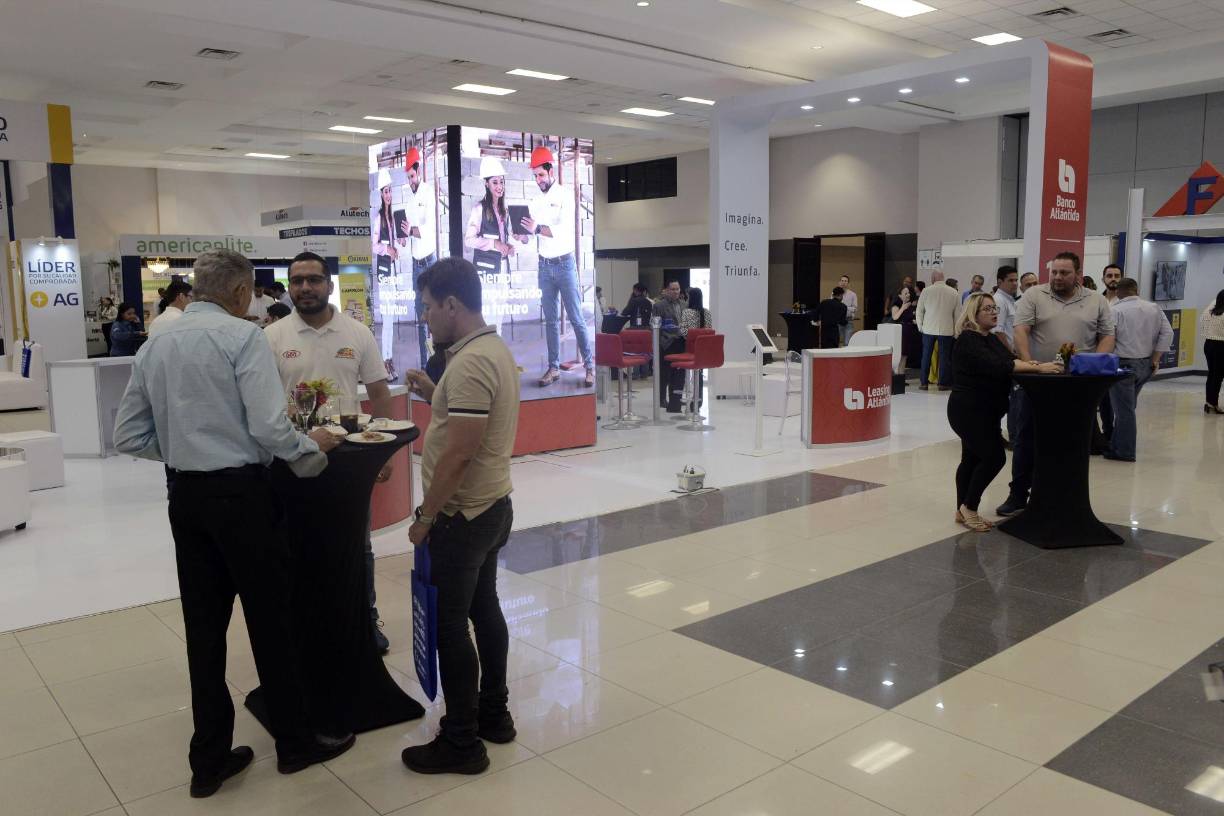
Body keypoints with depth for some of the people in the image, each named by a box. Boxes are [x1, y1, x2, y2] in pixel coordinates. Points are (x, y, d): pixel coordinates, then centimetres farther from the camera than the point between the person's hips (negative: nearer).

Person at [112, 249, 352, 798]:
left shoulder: (156, 345, 9)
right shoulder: (242, 336, -11)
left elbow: (128, 436, 10)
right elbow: (269, 428, -18)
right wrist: (312, 447, -1)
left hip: (186, 495, 6)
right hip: (241, 492, -6)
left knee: (204, 623, 12)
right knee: (269, 618, 7)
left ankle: (210, 758, 22)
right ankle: (294, 743, 22)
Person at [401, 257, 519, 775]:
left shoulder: (469, 363, -23)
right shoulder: (495, 349, 9)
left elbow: (459, 452, -25)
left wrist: (425, 518, -16)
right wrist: (434, 395, 8)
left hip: (462, 516, -10)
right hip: (491, 506, 10)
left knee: (451, 624, 1)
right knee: (484, 609, 18)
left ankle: (461, 743, 12)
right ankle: (494, 714, 31)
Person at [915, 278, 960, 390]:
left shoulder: (926, 291, -3)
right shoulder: (953, 293, -1)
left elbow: (919, 311, 2)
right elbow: (957, 313, 2)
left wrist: (920, 326, 14)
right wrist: (955, 329, 12)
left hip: (928, 329, 0)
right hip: (946, 330, 0)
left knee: (926, 356, 8)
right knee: (944, 357, 6)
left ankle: (923, 382, 12)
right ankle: (943, 383, 10)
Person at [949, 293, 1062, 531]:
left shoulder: (992, 339, 15)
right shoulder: (968, 340, -16)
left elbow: (1011, 360, 4)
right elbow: (997, 367, -27)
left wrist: (1038, 364, -16)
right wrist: (1038, 368, -31)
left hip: (985, 411, 9)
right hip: (969, 410, -9)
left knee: (972, 458, 11)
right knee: (994, 456, -10)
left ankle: (963, 511, 18)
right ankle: (969, 506, 3)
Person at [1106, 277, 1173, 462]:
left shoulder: (1115, 310, -11)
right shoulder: (1154, 309, 7)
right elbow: (1167, 333, 3)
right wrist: (1156, 359, 5)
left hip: (1123, 364, -6)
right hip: (1146, 365, 6)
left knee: (1124, 409, -1)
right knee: (1127, 407, 16)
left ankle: (1124, 451, 3)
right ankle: (1116, 445, 21)